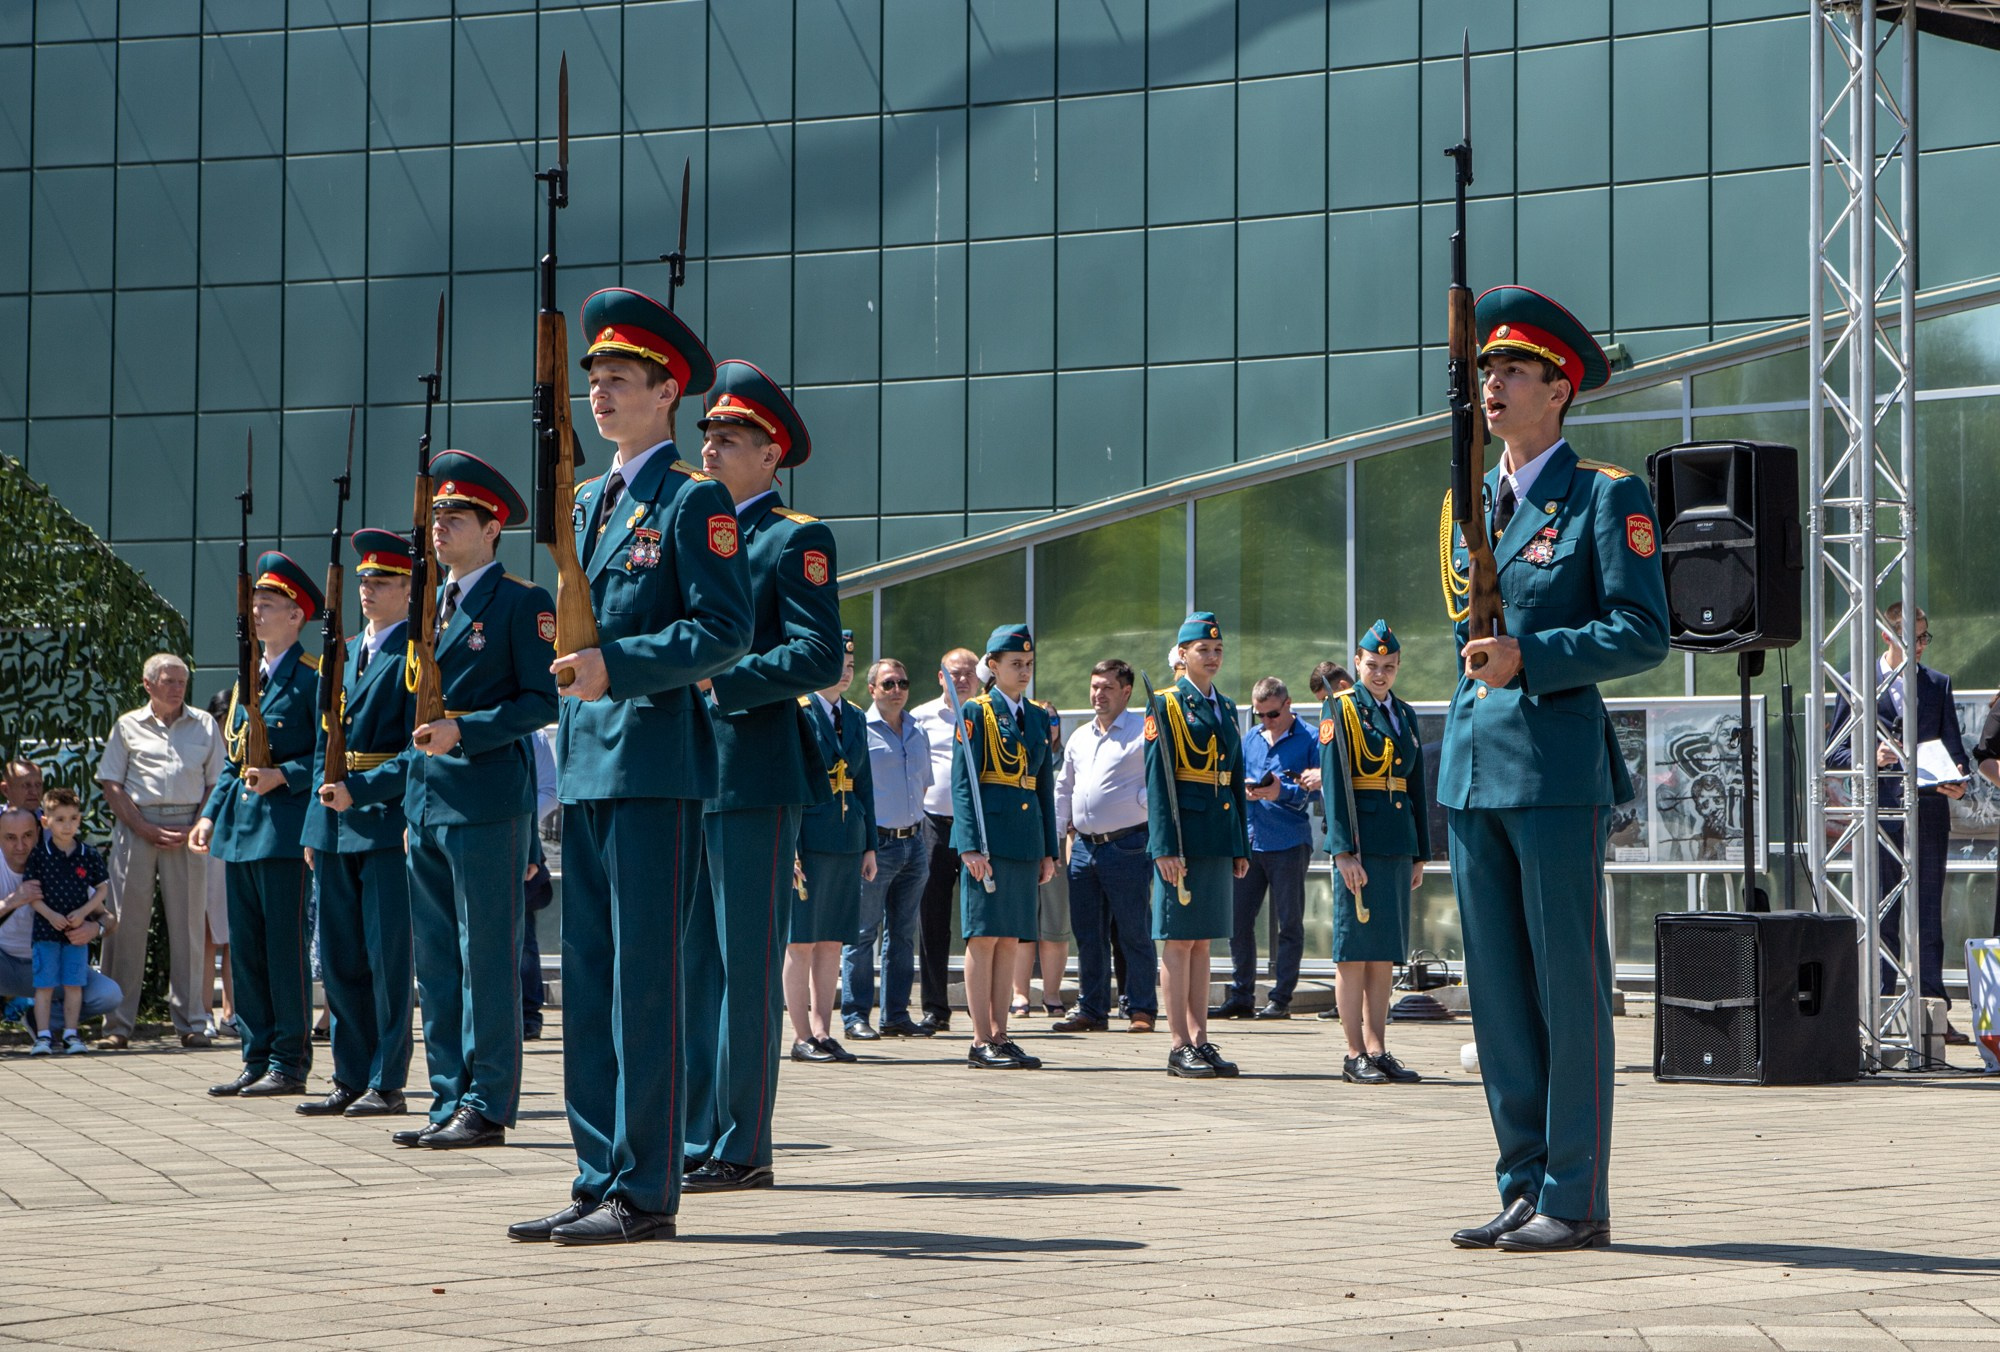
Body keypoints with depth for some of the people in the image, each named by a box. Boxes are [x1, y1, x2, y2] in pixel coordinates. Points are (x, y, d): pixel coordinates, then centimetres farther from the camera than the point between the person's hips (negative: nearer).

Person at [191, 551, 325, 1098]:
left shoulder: (311, 677, -7)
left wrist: (284, 776, -20)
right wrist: (211, 814, 12)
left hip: (285, 830, -9)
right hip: (240, 829, 9)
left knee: (285, 947, -5)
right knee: (245, 950, 10)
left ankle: (289, 1064, 0)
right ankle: (257, 1060, 17)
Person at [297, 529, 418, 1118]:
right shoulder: (343, 654, 17)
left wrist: (361, 791, -20)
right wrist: (314, 825, 14)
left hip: (389, 820, -8)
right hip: (335, 824, 8)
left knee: (388, 958, -3)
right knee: (339, 959, 10)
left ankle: (386, 1084, 2)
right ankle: (350, 1079, 17)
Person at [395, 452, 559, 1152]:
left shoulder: (521, 603, -5)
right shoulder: (430, 606, 19)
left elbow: (544, 699, -10)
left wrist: (464, 732, -18)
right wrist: (410, 799, 19)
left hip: (486, 803, -8)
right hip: (427, 804, 8)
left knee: (486, 957, -6)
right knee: (435, 961, 10)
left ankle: (487, 1106, -3)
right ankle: (449, 1101, 16)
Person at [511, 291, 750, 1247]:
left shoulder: (694, 502, -6)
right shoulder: (589, 502, 19)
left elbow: (726, 630, -13)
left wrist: (616, 665, -22)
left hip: (655, 763, -8)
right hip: (586, 762, 9)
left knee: (646, 977, -7)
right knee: (589, 978, 9)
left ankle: (645, 1192, -5)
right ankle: (600, 1178, 15)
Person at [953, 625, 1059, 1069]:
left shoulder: (1039, 717, 15)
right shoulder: (976, 712, -3)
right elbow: (962, 783, -9)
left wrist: (1049, 850, 13)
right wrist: (971, 846, -17)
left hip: (1026, 840, 6)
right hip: (988, 836, -6)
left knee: (1009, 940, 7)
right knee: (984, 937, -5)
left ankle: (999, 1036, 10)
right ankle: (981, 1042, -4)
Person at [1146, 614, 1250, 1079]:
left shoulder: (1225, 708, 16)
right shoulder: (1166, 706, -5)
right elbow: (1157, 781, -10)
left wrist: (1241, 847, 14)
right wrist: (1166, 847, -17)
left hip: (1219, 839, 7)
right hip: (1183, 835, -7)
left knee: (1203, 941, 9)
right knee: (1179, 941, -3)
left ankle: (1200, 1041, 12)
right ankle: (1181, 1047, -1)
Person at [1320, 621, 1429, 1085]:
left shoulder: (1405, 715, 17)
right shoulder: (1340, 709, -2)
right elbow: (1334, 782, -9)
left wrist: (1420, 855, 14)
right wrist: (1344, 851, -16)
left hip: (1397, 846, 6)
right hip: (1359, 842, -6)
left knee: (1386, 954, 6)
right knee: (1355, 952, -3)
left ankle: (1378, 1051, 9)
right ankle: (1356, 1056, -1)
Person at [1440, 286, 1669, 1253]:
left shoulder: (1607, 497, -3)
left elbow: (1643, 634, -10)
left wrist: (1529, 657, -17)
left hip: (1557, 768, -7)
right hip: (1471, 765, 7)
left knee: (1568, 983, -4)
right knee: (1497, 989, 8)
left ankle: (1576, 1201, 0)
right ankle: (1524, 1189, 14)